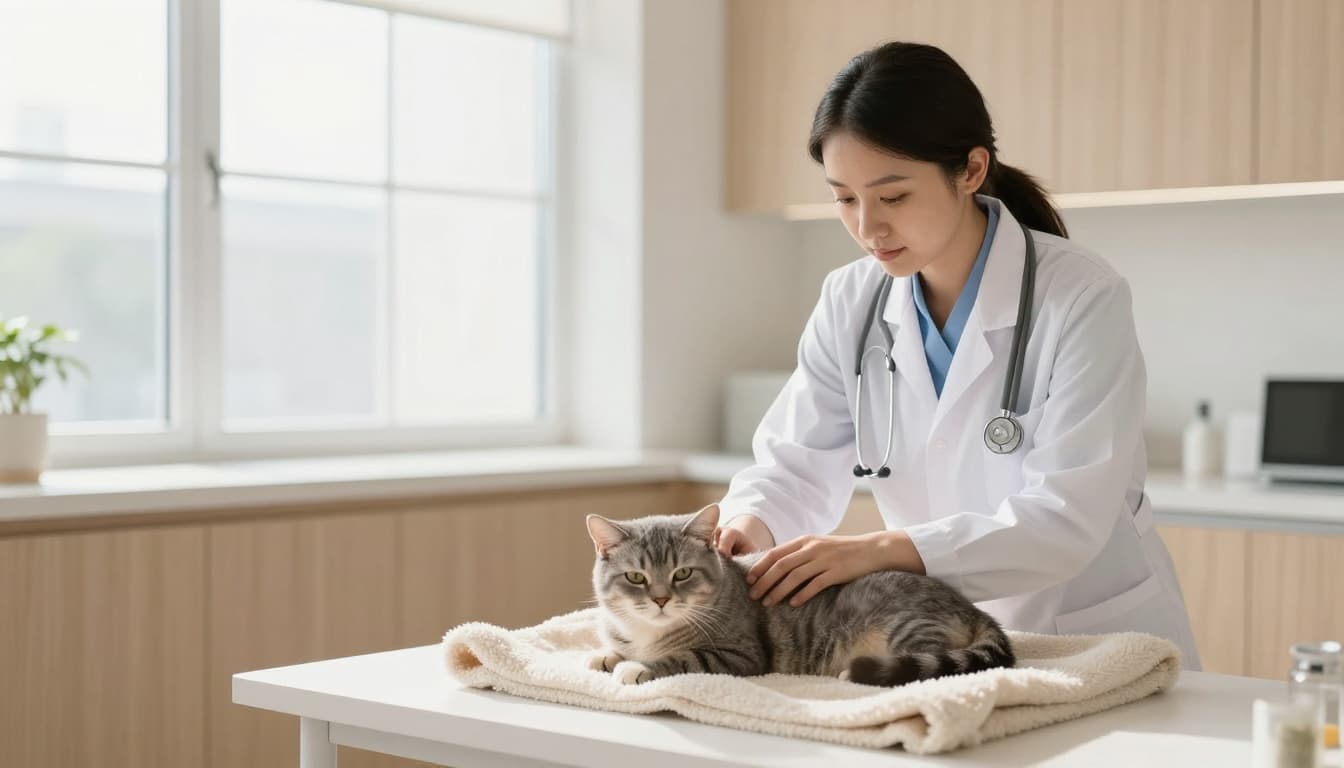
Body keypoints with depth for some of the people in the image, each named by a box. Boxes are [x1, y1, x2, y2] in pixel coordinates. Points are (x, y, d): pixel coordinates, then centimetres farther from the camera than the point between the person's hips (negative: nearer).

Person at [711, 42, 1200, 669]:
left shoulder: (1083, 299, -16)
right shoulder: (850, 304, -1)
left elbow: (1066, 521, -22)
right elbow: (795, 468, 1)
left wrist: (881, 550, -34)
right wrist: (749, 525, -22)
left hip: (1099, 649, -6)